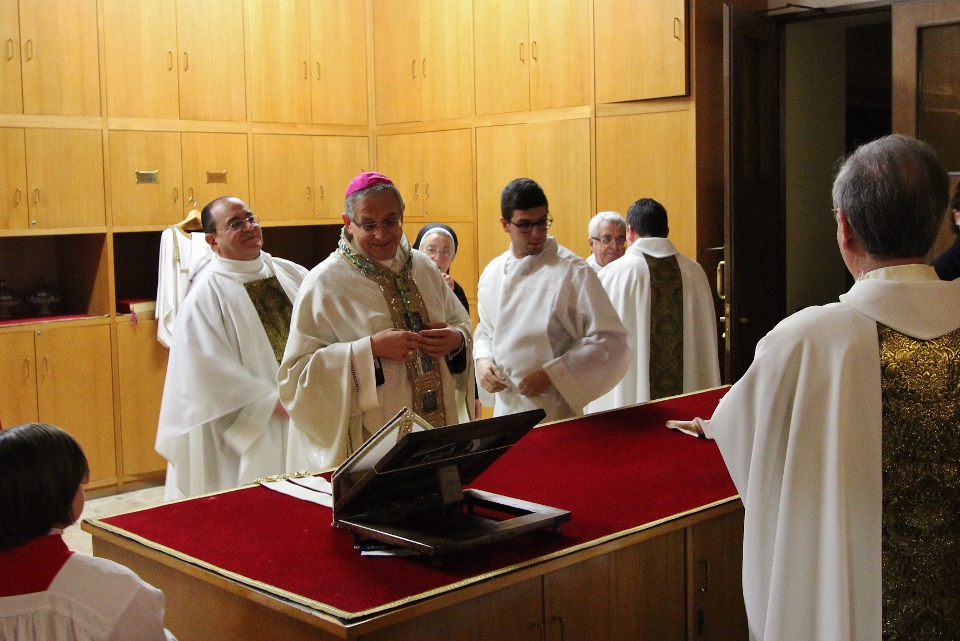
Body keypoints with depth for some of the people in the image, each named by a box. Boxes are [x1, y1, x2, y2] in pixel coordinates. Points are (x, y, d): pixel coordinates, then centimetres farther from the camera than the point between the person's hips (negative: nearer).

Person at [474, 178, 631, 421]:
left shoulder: (574, 273, -13)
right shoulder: (492, 273, 4)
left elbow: (612, 343, -16)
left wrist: (550, 374, -20)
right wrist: (483, 362, -3)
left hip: (554, 414, -5)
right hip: (505, 409, 5)